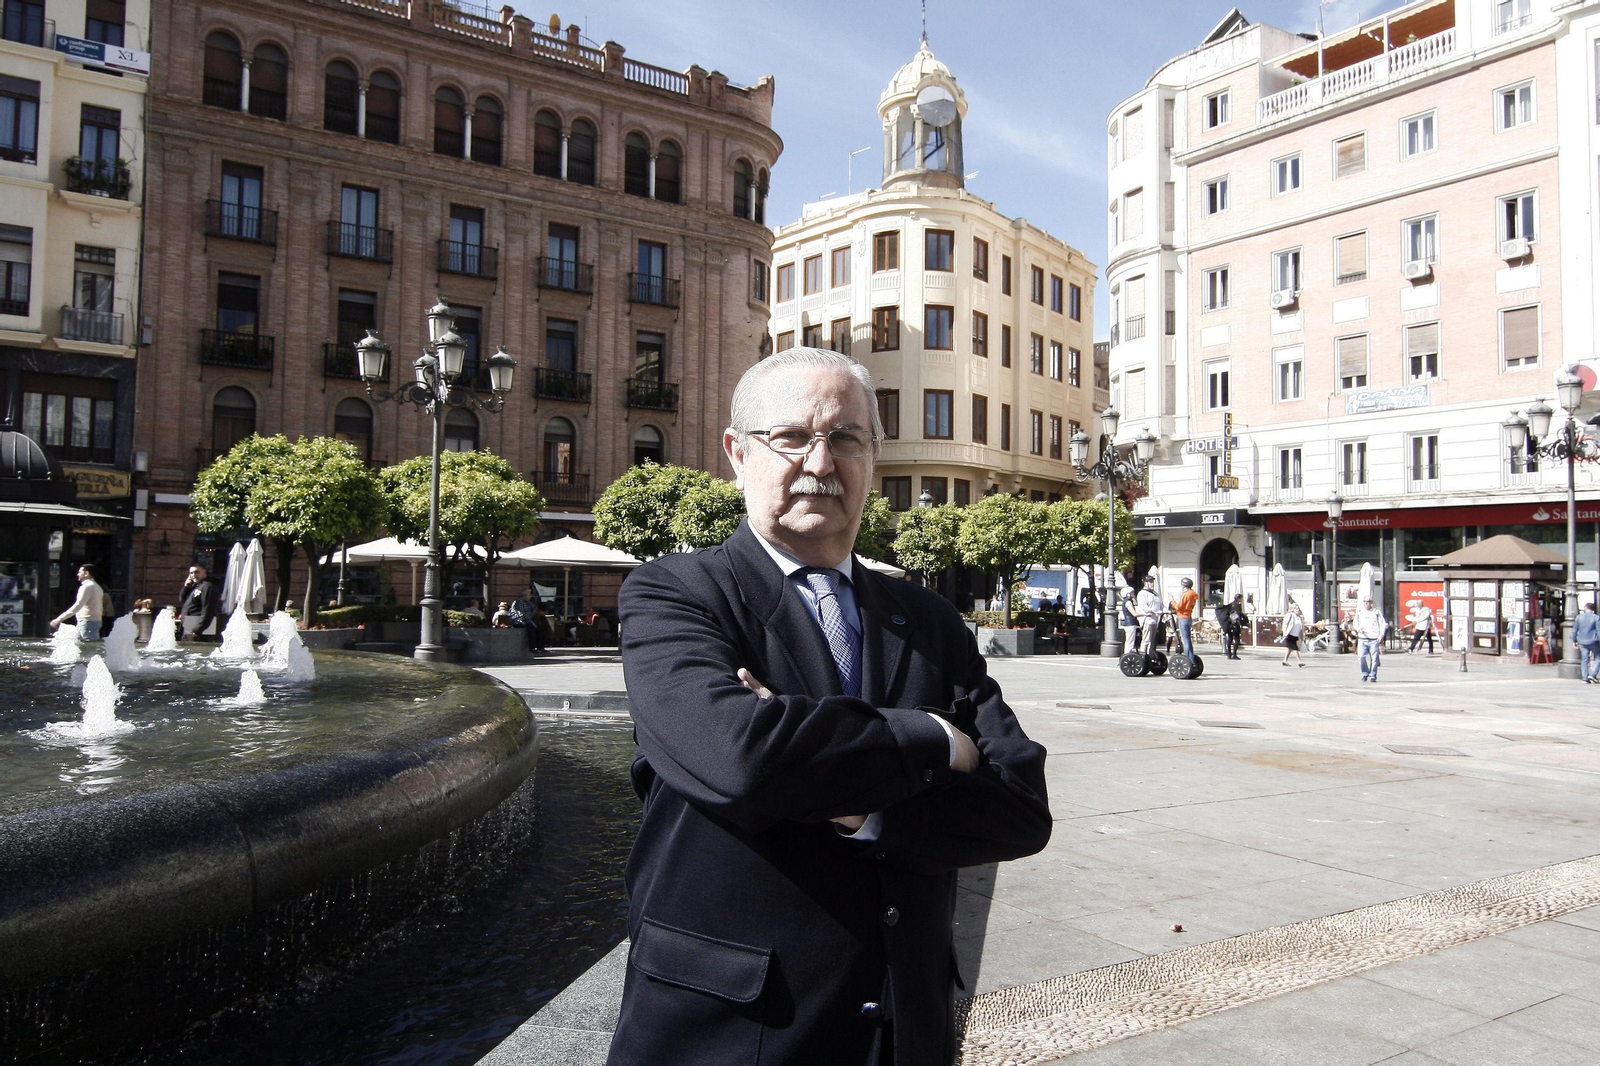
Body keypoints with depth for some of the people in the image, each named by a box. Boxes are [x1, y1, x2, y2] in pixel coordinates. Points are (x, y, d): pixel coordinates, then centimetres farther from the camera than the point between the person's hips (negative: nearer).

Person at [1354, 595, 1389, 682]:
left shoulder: (1377, 612, 8)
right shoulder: (1359, 613, 15)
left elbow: (1383, 624, 7)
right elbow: (1355, 623, 14)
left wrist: (1381, 635, -6)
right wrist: (1358, 628, -9)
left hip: (1374, 639, -1)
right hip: (1362, 639, 1)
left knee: (1374, 658, -2)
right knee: (1362, 657, -8)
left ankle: (1373, 676, 8)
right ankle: (1365, 673, 11)